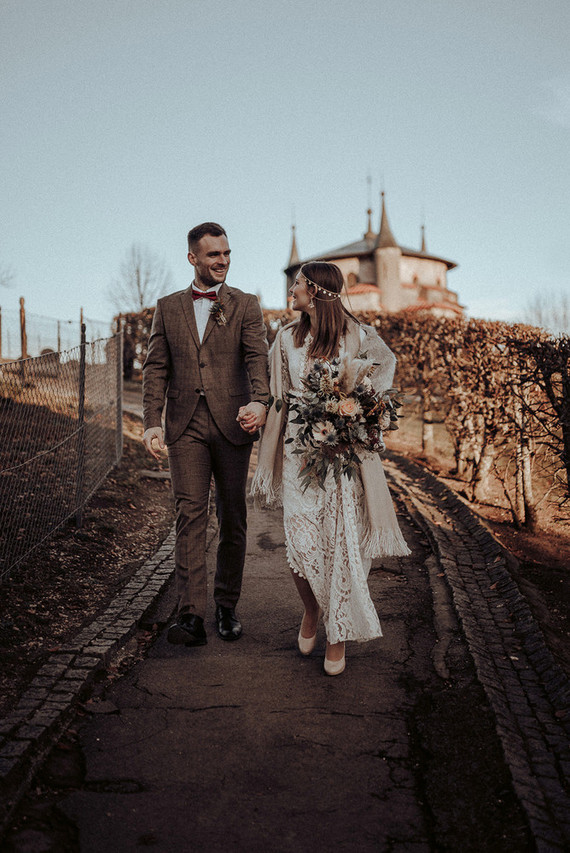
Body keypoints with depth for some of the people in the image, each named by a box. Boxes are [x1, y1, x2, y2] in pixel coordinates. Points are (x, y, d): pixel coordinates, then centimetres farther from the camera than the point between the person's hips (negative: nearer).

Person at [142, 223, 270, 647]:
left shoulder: (246, 305, 7)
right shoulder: (168, 307, 12)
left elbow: (258, 357, -7)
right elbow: (156, 368, 8)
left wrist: (259, 401, -28)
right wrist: (152, 422, -5)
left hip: (232, 424, 0)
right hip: (186, 426, 1)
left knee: (233, 519, 6)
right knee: (190, 515, -9)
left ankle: (227, 607, 21)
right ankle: (191, 615, -10)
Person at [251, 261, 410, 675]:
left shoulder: (357, 336, -2)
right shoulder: (287, 338, 9)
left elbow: (386, 362, 16)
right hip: (298, 451, 2)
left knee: (341, 544, -2)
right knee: (301, 546, -4)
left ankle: (338, 634, 17)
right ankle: (311, 609, 27)